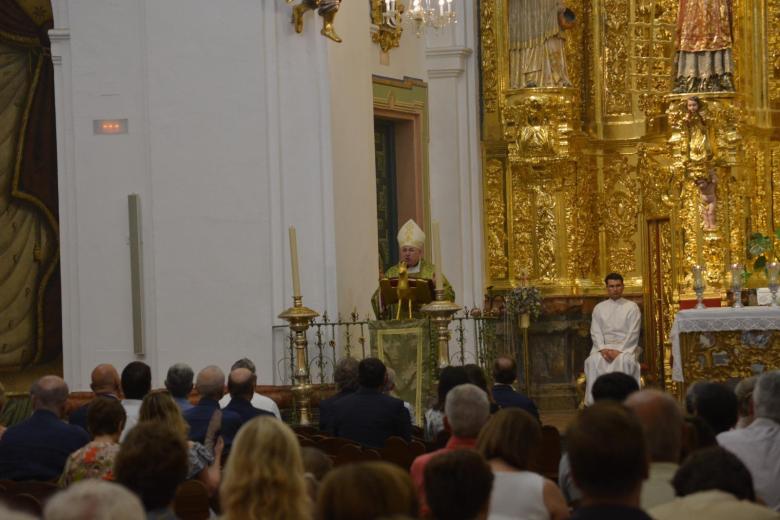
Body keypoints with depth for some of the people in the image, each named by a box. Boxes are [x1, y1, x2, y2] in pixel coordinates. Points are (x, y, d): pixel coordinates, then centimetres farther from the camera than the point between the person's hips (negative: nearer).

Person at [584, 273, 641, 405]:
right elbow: (595, 332, 6)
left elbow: (633, 334, -3)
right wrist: (602, 349, -13)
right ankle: (594, 401, -31)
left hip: (625, 346, -2)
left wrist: (619, 351, -16)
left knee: (624, 361, -37)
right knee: (593, 361, -31)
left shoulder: (632, 307, 6)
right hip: (604, 346, 2)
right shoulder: (599, 308, 15)